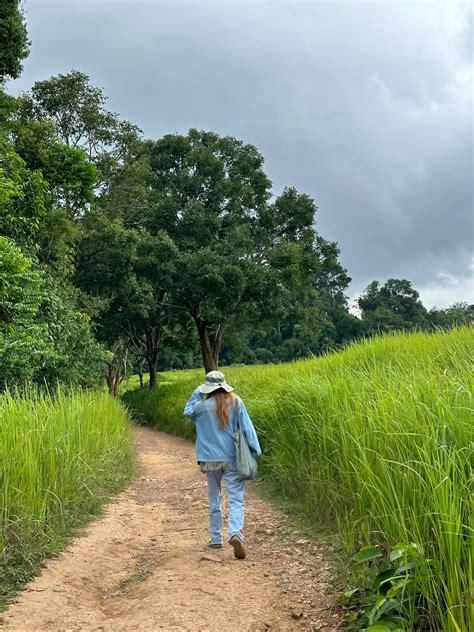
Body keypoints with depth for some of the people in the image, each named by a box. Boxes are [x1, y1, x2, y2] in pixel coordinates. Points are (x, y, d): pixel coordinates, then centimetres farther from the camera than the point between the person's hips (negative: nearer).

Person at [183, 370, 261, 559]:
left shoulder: (203, 406, -8)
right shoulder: (236, 402, -6)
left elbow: (187, 412, 14)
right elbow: (247, 427, -4)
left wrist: (197, 393, 15)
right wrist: (255, 450, 1)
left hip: (211, 459, 1)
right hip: (232, 458, -1)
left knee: (214, 500, 16)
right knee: (236, 499, -2)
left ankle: (216, 539, 24)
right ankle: (235, 533, -24)